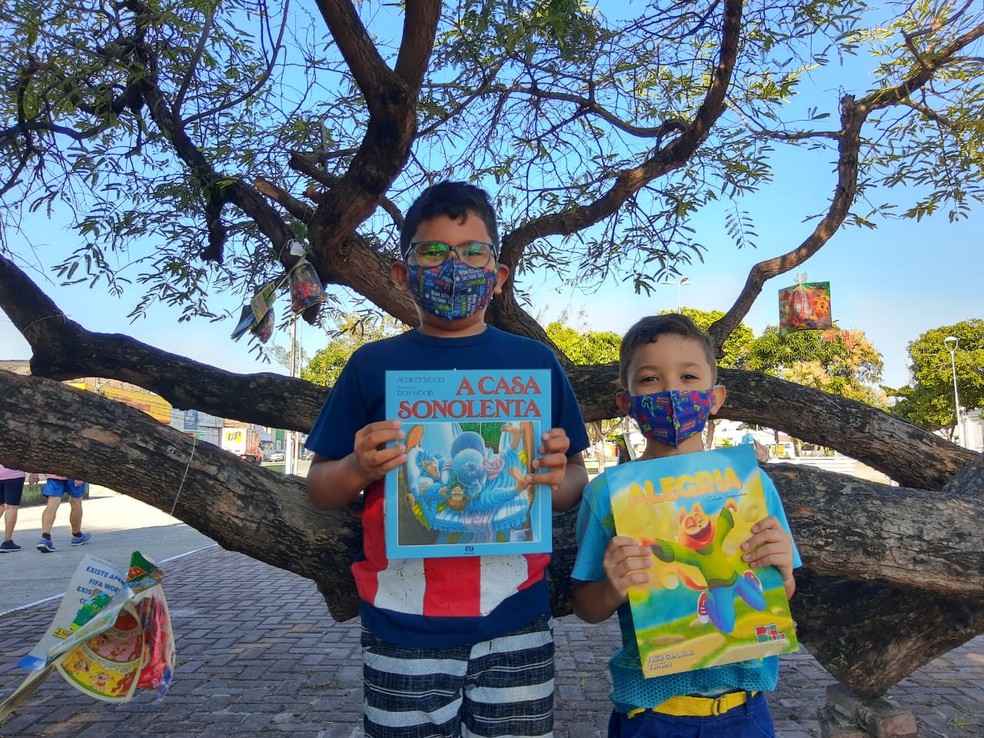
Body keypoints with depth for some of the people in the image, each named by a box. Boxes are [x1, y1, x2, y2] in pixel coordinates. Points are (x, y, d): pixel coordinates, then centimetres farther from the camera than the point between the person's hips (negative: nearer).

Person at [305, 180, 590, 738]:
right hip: (403, 625, 0)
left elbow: (575, 482, 8)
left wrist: (558, 479, -14)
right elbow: (319, 490, 6)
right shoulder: (373, 365, 2)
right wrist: (358, 468, -15)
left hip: (514, 621, 1)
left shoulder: (535, 362, 4)